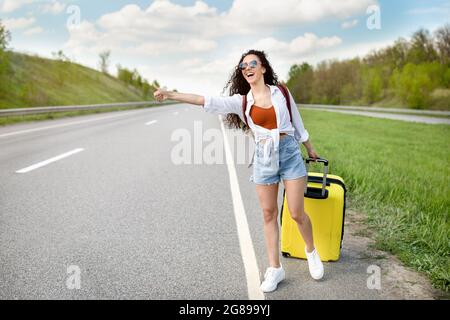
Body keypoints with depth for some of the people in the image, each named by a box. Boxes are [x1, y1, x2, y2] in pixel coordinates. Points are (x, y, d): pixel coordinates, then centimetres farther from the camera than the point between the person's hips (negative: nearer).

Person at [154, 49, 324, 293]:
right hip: (264, 157, 1)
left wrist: (310, 148, 22)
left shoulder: (280, 91, 3)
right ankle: (275, 269, 15)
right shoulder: (242, 101, 2)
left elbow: (296, 121, 14)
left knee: (296, 213, 0)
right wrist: (170, 94, -18)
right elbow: (208, 101, -8)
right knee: (269, 214, 5)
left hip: (290, 152, -1)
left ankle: (311, 251, 29)